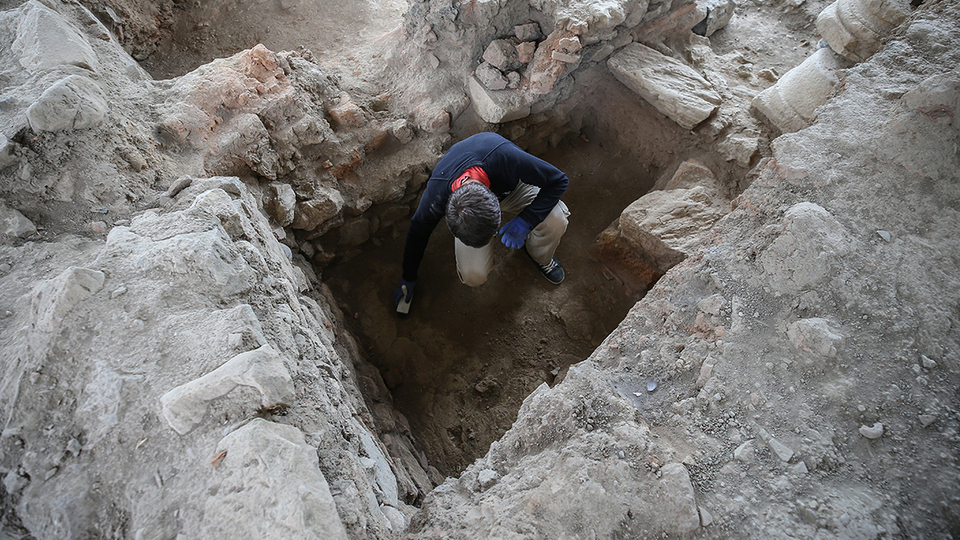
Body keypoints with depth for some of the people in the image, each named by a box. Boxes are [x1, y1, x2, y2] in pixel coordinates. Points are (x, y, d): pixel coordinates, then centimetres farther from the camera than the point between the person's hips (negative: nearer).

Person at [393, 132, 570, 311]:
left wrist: (525, 221, -38)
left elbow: (559, 180, -28)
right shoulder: (436, 196, -38)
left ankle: (541, 257, 7)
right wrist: (408, 278, -1)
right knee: (473, 276, -18)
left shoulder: (505, 156, -45)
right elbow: (418, 232, -15)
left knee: (556, 222, -28)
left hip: (511, 186, 1)